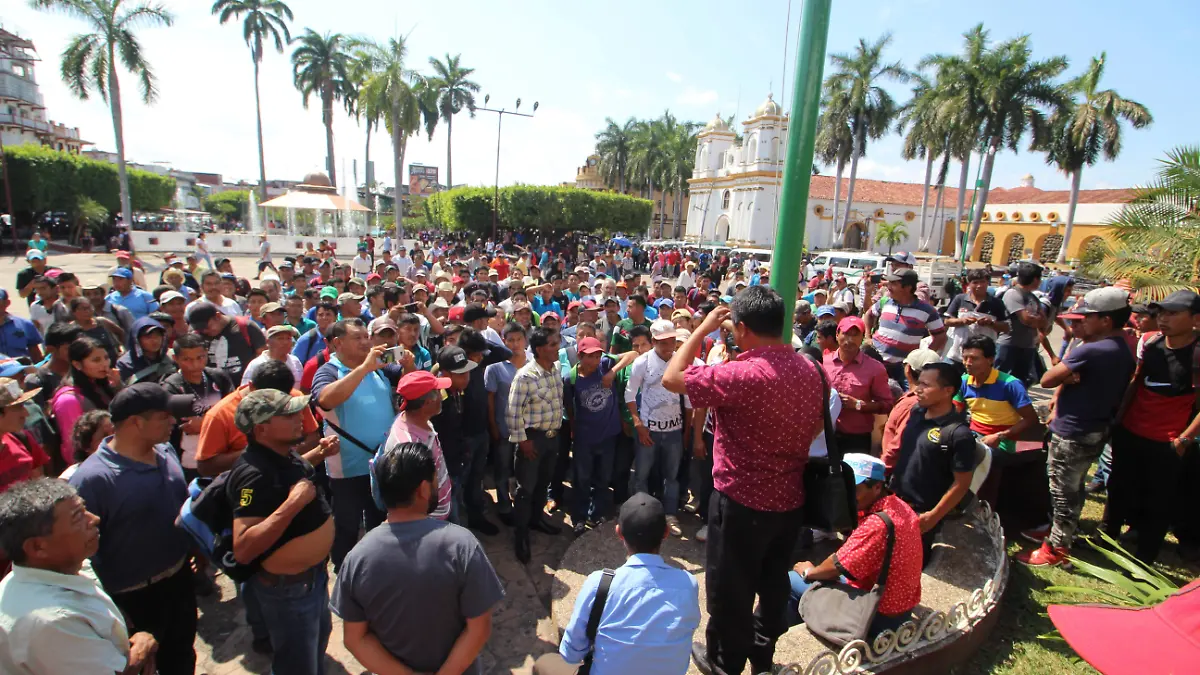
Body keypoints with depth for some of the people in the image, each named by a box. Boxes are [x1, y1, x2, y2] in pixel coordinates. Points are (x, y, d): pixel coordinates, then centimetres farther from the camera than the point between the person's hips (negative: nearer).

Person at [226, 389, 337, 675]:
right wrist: (293, 503, -40)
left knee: (319, 637, 33)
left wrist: (318, 454, 6)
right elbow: (243, 549, -36)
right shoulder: (254, 474, -31)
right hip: (288, 588, -9)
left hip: (314, 575, 9)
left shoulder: (283, 454, -4)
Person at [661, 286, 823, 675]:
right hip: (789, 498, 7)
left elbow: (671, 379, -19)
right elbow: (815, 428, 11)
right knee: (774, 582, 24)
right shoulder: (809, 370, -3)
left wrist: (703, 328, -13)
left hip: (741, 501, -7)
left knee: (730, 588, 15)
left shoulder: (739, 374, -27)